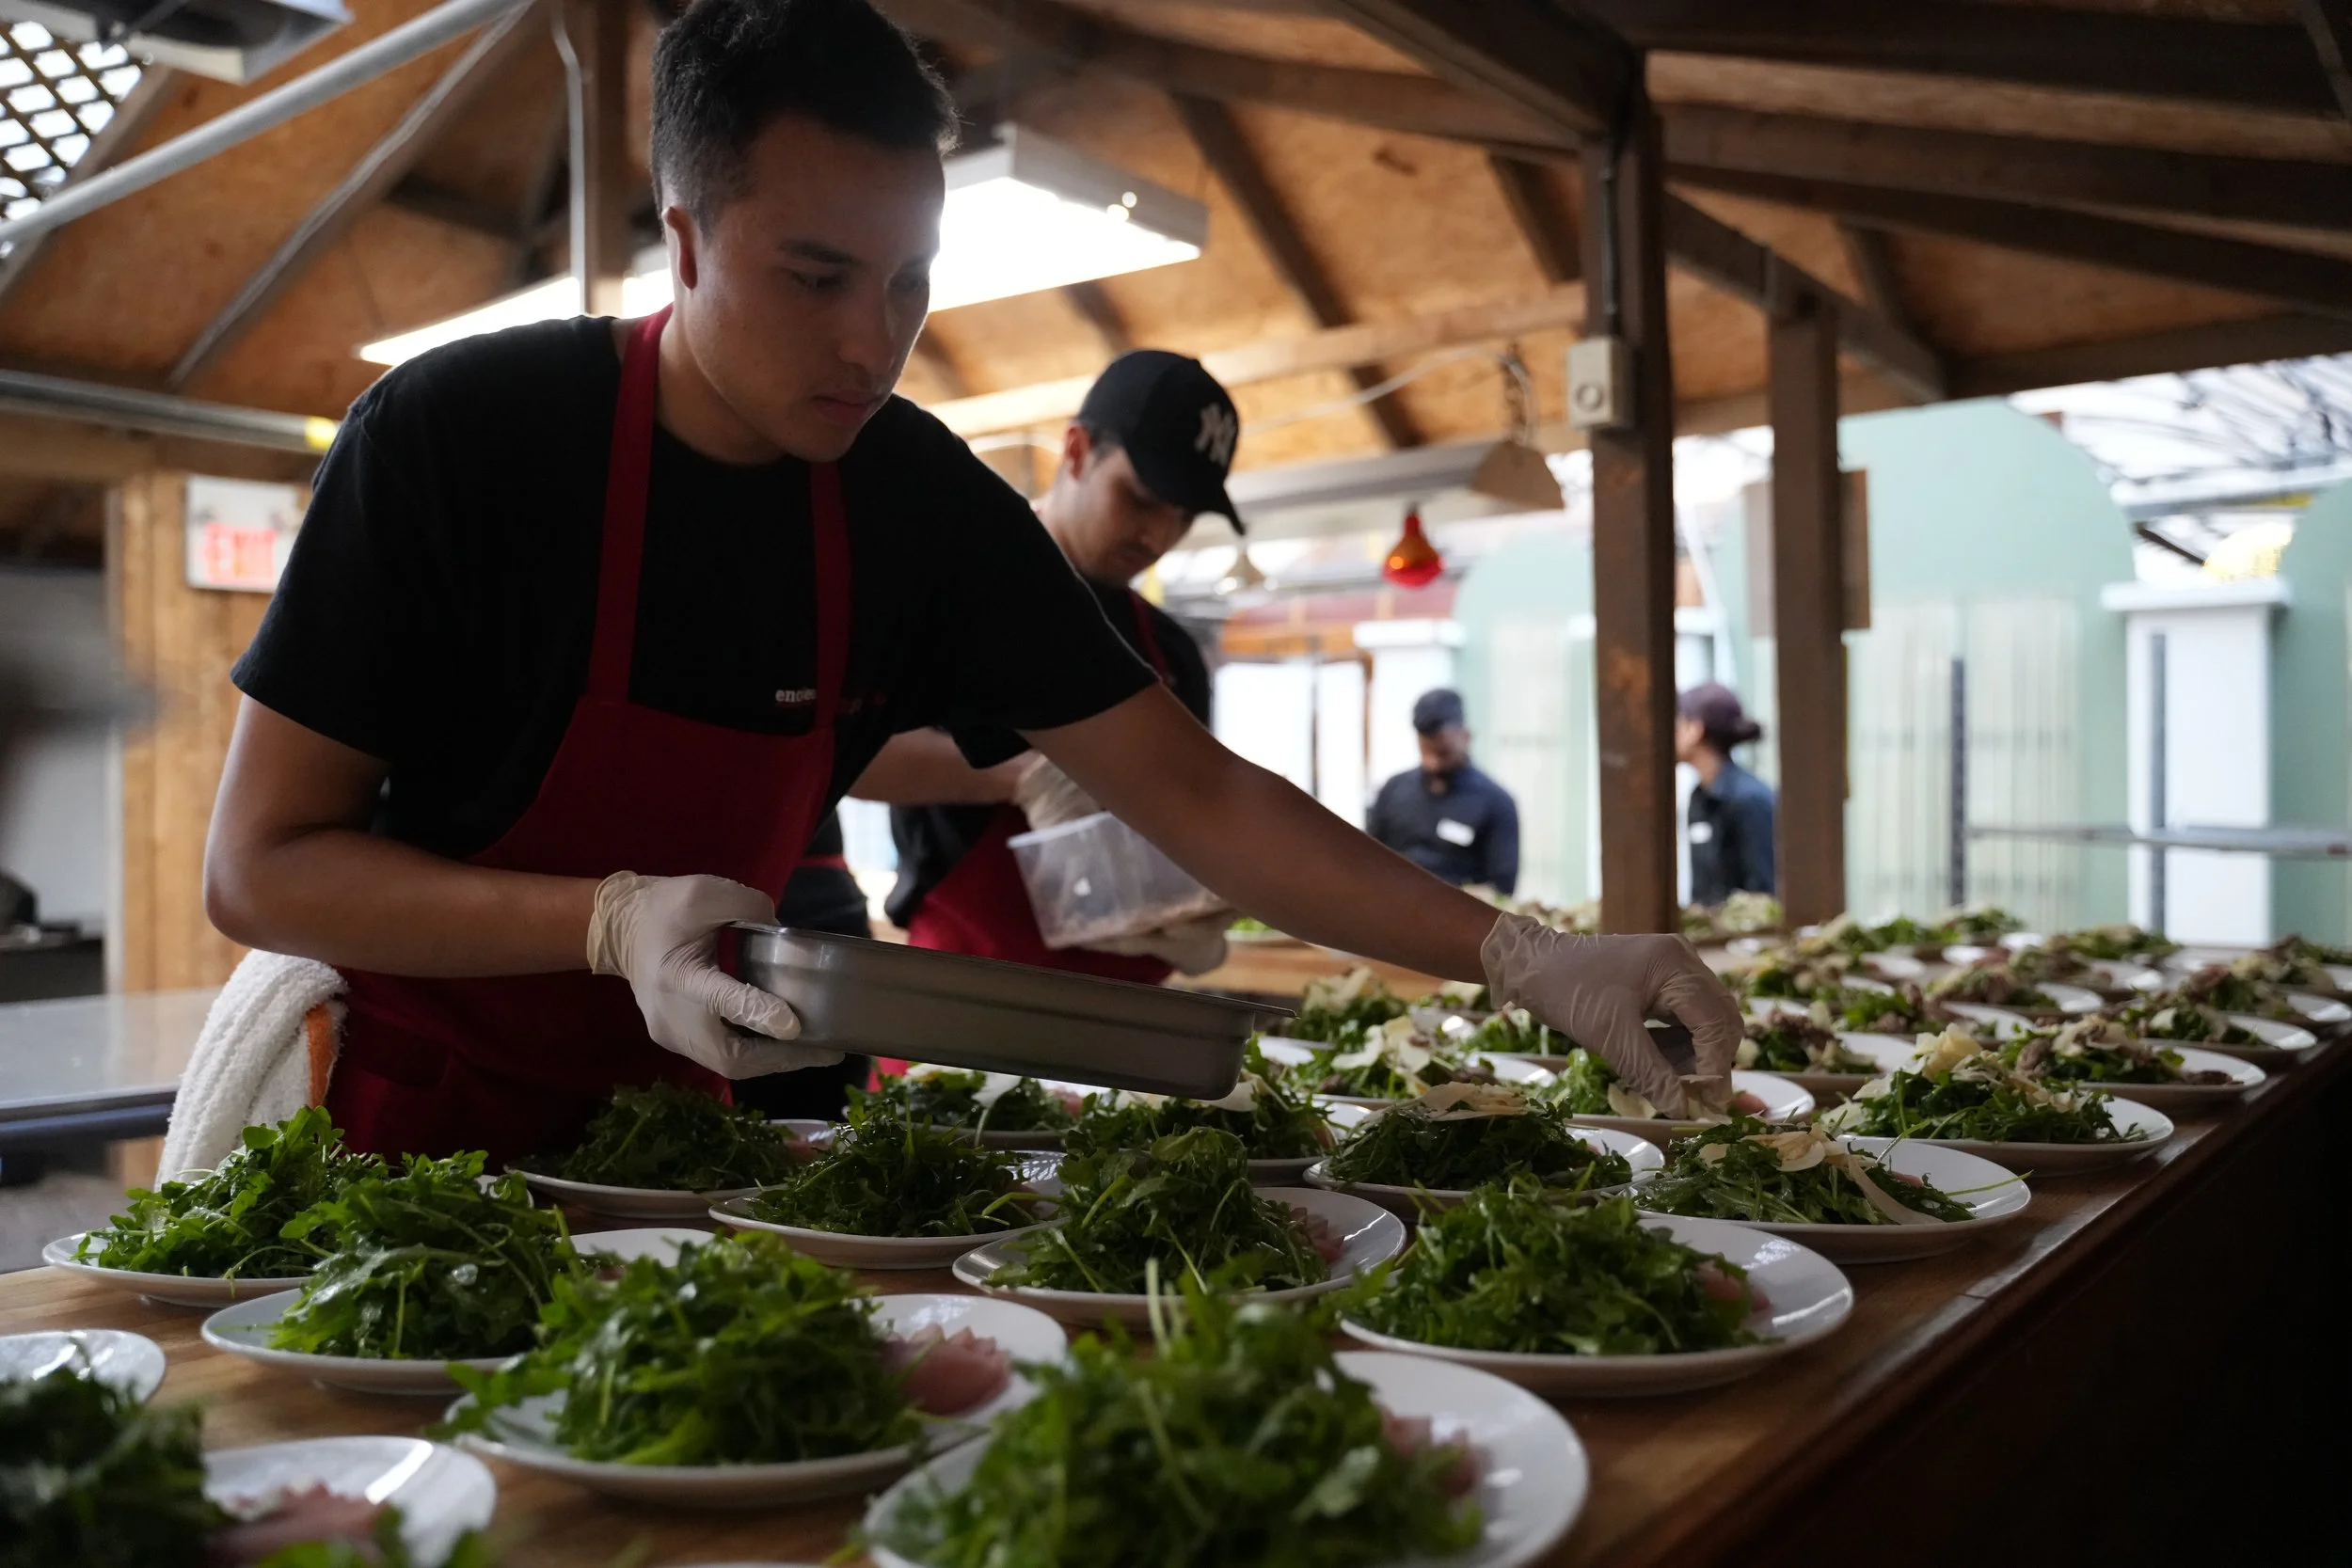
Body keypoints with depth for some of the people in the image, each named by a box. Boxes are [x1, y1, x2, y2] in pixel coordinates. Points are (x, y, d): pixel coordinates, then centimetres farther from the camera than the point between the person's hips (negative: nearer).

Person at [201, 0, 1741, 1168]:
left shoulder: (921, 503, -11)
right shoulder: (452, 436, -21)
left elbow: (1195, 792, -13)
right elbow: (259, 865, -17)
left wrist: (1521, 956, -23)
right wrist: (614, 921, -32)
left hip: (662, 1118, 3)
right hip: (394, 1115, -2)